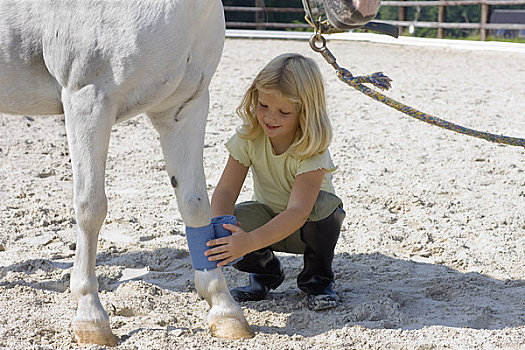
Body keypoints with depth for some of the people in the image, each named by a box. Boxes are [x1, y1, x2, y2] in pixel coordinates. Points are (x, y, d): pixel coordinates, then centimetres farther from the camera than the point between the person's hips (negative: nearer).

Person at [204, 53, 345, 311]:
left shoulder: (312, 149, -31)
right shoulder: (249, 137, -17)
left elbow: (298, 210, -42)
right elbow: (226, 190, -20)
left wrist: (249, 242, -57)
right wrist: (220, 225, -44)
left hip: (308, 226, -3)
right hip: (268, 220, 3)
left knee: (323, 205, -36)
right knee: (237, 219, -29)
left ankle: (318, 280, -8)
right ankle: (265, 275, 4)